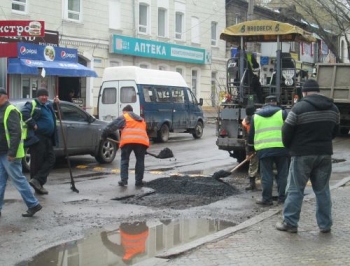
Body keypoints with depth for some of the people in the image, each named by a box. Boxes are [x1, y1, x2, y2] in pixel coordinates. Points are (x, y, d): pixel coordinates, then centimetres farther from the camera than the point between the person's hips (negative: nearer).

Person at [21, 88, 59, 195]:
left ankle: (37, 180, 3)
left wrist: (55, 103, 20)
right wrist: (33, 124, -23)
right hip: (37, 137, -9)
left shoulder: (48, 105, 18)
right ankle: (38, 186, 2)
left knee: (50, 159, 3)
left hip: (47, 138, 9)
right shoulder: (32, 104, -7)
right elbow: (24, 113, -24)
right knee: (37, 161, -4)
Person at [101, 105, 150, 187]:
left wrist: (104, 134, 13)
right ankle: (139, 181, 14)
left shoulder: (124, 117, 15)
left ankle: (123, 180, 3)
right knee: (140, 161, 15)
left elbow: (112, 126, 7)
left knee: (124, 160, 10)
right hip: (142, 141, 4)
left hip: (128, 141, -3)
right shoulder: (141, 119, 33)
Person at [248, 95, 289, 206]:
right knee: (282, 174, 10)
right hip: (281, 148, -1)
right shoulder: (282, 113, 5)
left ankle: (266, 199, 5)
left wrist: (250, 149, 25)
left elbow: (251, 135, 16)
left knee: (266, 175, 4)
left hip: (263, 150, 1)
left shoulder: (256, 116, 13)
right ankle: (282, 197, 14)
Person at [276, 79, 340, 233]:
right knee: (322, 190, 12)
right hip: (325, 153, 5)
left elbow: (286, 132, -8)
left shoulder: (299, 108, -12)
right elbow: (334, 132, 15)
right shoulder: (333, 108, 7)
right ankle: (325, 225, 15)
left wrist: (290, 148, 11)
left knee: (295, 190, 4)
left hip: (302, 154, -5)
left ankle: (290, 223, 8)